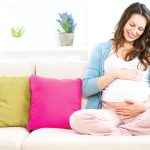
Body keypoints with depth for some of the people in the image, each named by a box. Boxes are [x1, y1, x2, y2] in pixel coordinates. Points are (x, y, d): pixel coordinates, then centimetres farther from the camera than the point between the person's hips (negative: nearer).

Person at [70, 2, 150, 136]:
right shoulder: (102, 49, 14)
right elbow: (86, 88, 4)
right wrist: (115, 74, -5)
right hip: (109, 112, 0)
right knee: (77, 119, -32)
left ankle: (109, 130, -14)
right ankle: (132, 133, -17)